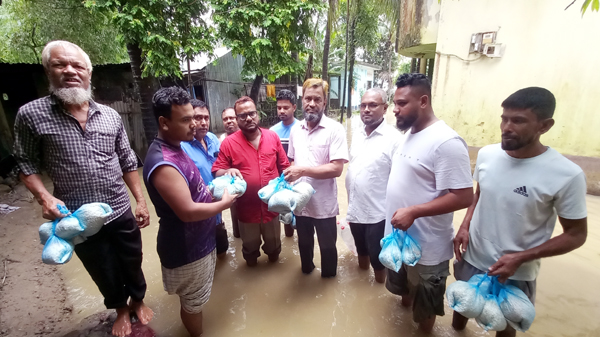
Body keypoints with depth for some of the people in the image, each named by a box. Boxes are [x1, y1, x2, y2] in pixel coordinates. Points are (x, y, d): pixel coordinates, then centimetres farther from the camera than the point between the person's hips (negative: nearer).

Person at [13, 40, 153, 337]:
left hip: (122, 212, 2)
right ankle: (120, 309, 48)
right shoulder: (31, 115, -8)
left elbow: (128, 162, 4)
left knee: (133, 264, 20)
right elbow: (27, 165, 0)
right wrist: (44, 197, -17)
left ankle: (138, 301, 49)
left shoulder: (110, 116, -1)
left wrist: (141, 201, 2)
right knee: (105, 273, 19)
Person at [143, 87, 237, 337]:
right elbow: (188, 212, -31)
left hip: (198, 240, 10)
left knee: (195, 299, 31)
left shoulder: (174, 149, 3)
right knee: (193, 303, 16)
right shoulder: (162, 164, -30)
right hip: (186, 249, -10)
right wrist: (224, 203, -17)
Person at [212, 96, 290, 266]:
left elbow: (284, 166, 3)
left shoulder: (272, 136, -3)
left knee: (273, 242, 25)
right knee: (250, 245, 23)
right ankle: (251, 260, 53)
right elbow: (216, 172, -7)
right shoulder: (228, 143, -11)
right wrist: (227, 172, -28)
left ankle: (273, 256, 54)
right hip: (246, 207, -1)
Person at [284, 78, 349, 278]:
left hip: (324, 204, -4)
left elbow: (336, 169, -21)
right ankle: (306, 270, 52)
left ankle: (328, 279, 43)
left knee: (327, 246, 17)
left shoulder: (335, 129, -14)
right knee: (304, 243, 26)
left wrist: (303, 171, -25)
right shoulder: (296, 130, 4)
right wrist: (288, 179, -2)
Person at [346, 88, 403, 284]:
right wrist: (349, 201, 13)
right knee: (361, 249, 27)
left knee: (377, 256, 13)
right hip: (355, 209, 7)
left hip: (377, 213, -7)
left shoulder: (394, 139, -18)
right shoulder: (357, 135, 4)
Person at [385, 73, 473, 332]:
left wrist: (413, 212, -28)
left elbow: (463, 196, -26)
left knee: (424, 306, 19)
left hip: (427, 247, -8)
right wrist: (398, 211, 11)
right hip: (399, 236, 8)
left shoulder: (446, 142, -24)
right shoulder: (409, 133, 4)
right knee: (405, 288, 31)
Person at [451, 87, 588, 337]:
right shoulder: (487, 154, -9)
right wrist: (465, 226, -7)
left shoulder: (567, 175, -21)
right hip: (471, 260, 4)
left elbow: (576, 234, -11)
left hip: (515, 274, -3)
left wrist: (519, 259, -22)